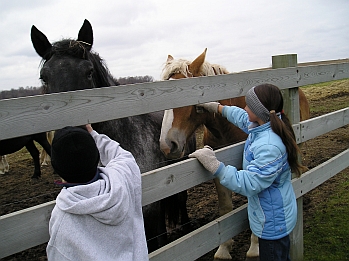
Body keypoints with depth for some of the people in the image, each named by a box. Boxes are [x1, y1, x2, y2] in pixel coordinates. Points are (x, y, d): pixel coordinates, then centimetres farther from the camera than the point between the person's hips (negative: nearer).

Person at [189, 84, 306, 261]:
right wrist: (218, 108, 25)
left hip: (273, 221, -9)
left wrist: (215, 166, -37)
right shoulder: (263, 125, -6)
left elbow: (249, 184, -35)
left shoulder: (269, 146, -36)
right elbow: (243, 118, 16)